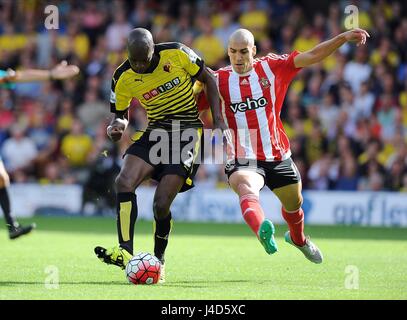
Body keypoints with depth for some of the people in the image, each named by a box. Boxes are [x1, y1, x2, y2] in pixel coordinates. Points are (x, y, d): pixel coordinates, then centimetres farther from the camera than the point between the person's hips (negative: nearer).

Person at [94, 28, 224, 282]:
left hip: (188, 131, -4)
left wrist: (218, 119, -4)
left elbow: (208, 80, 2)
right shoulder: (123, 78, -5)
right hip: (156, 132, 4)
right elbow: (120, 113, 10)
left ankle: (159, 261, 12)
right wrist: (118, 125, -14)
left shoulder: (177, 54, -12)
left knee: (161, 204, -12)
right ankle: (125, 252, -24)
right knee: (125, 181, -23)